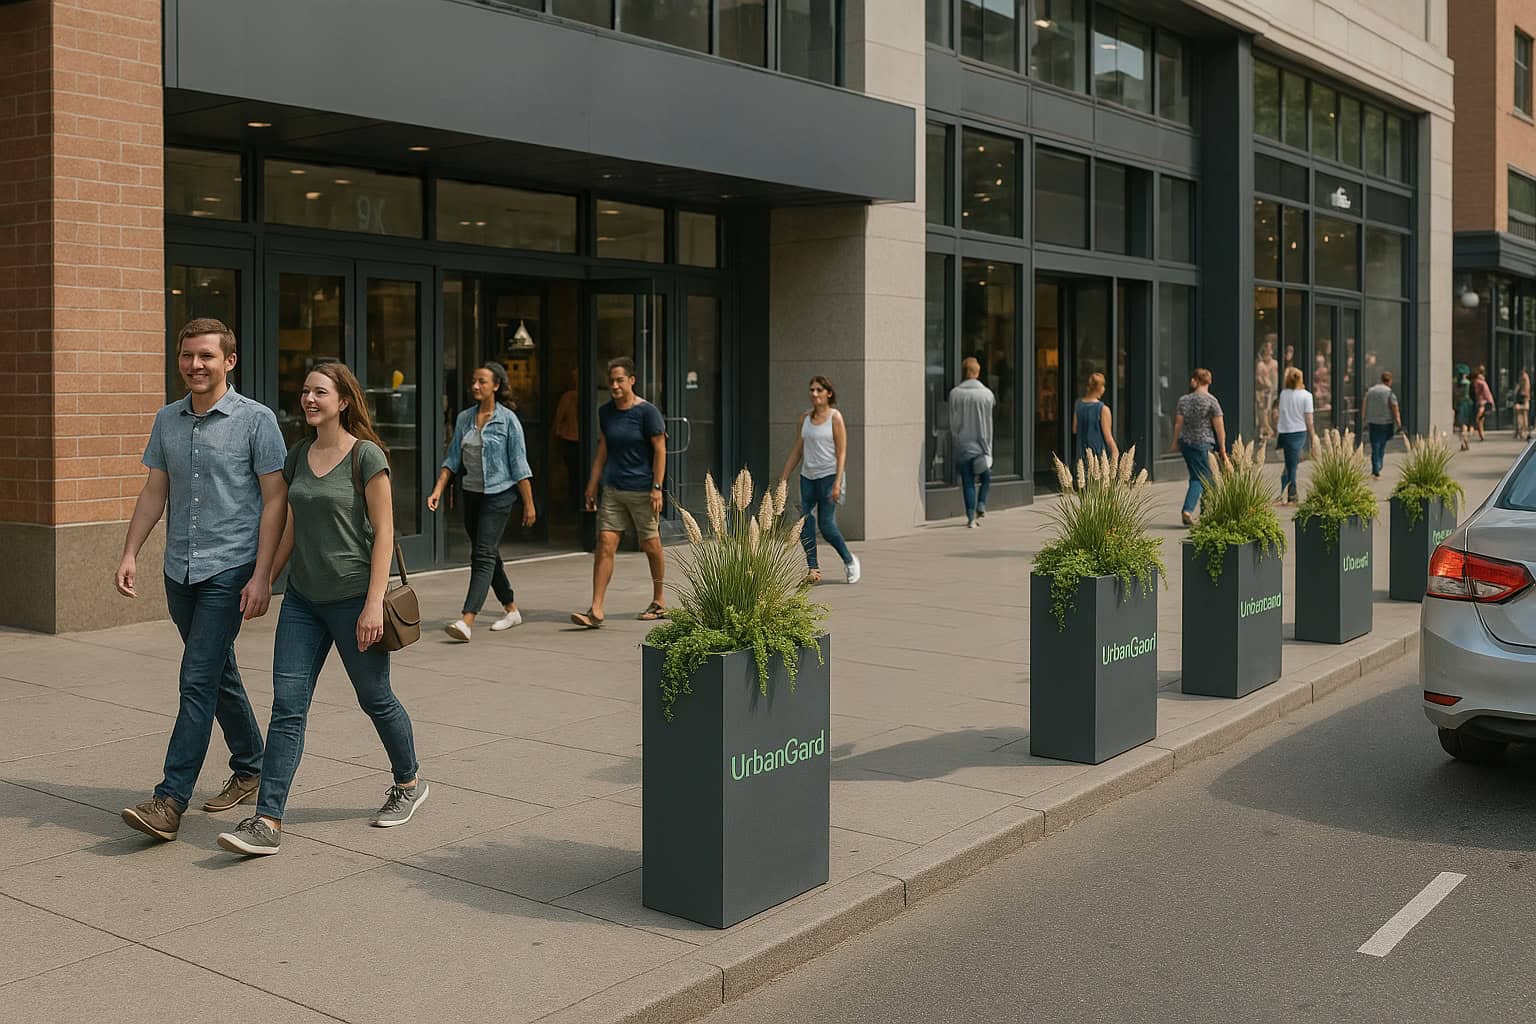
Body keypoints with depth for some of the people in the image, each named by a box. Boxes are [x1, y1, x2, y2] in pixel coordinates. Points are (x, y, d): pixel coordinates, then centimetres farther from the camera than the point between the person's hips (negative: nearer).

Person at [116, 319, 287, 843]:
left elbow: (274, 501, -8)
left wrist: (262, 575, -14)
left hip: (229, 569, -6)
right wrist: (130, 553, 4)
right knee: (219, 674, 16)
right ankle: (250, 768, 31)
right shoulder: (167, 420, 10)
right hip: (179, 569, 6)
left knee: (198, 682, -11)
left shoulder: (256, 420, -7)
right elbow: (154, 492, 15)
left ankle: (170, 800, -11)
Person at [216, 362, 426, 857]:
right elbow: (290, 529, 17)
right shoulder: (297, 456, 9)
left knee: (375, 699, 10)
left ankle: (409, 784, 33)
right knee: (287, 705, -3)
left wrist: (374, 602, -17)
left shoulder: (366, 456, -9)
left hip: (353, 598, -5)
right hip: (303, 598, 5)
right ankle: (267, 821, -4)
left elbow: (383, 532, -12)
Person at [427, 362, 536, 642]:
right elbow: (453, 459, 12)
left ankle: (467, 621, -23)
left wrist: (529, 504, -6)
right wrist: (438, 489, 1)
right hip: (472, 493, 7)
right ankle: (511, 610, 30)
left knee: (484, 554, -14)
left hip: (499, 494, -7)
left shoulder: (508, 419, -8)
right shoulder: (464, 418, 8)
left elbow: (519, 465, -7)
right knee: (488, 555, 14)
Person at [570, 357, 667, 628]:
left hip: (642, 490, -5)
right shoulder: (605, 412, 8)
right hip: (613, 489, 5)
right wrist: (592, 485, 13)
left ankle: (658, 602, 25)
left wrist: (657, 487, -14)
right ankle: (596, 610, -9)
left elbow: (660, 450, -8)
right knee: (605, 544, -6)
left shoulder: (647, 412, -9)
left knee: (651, 546, 7)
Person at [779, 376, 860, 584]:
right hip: (808, 476, 6)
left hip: (828, 475, -6)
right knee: (805, 524, -2)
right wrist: (783, 479, 10)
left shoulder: (835, 417, -5)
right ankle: (812, 569, 4)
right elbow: (797, 451, 14)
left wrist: (837, 483, -18)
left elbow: (841, 453, -9)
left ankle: (849, 561, 13)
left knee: (826, 525, -8)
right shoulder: (805, 417, 10)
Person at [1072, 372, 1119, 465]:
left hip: (1082, 452, 5)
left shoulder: (1079, 404, 1)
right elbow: (1108, 437, -11)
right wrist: (1115, 451, 1)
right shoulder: (1103, 409, -14)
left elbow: (1075, 430, 11)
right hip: (1099, 452, -5)